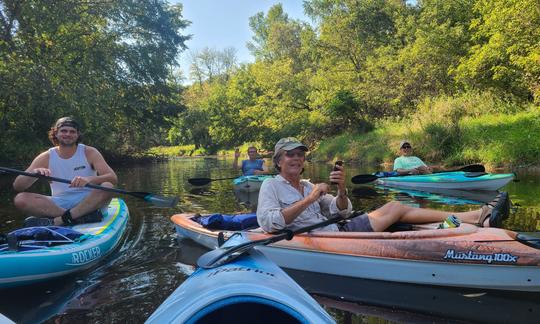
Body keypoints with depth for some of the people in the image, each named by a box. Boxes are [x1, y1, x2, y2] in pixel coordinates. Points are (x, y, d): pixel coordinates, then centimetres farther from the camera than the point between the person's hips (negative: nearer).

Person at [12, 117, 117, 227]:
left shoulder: (89, 152, 0)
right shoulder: (46, 157, 5)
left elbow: (113, 178, -13)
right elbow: (17, 186, -1)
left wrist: (89, 179, -34)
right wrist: (33, 174, -24)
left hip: (88, 202, -2)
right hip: (59, 204, 2)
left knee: (107, 187, -30)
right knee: (20, 199, -20)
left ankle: (55, 221, -33)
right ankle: (79, 216, -31)